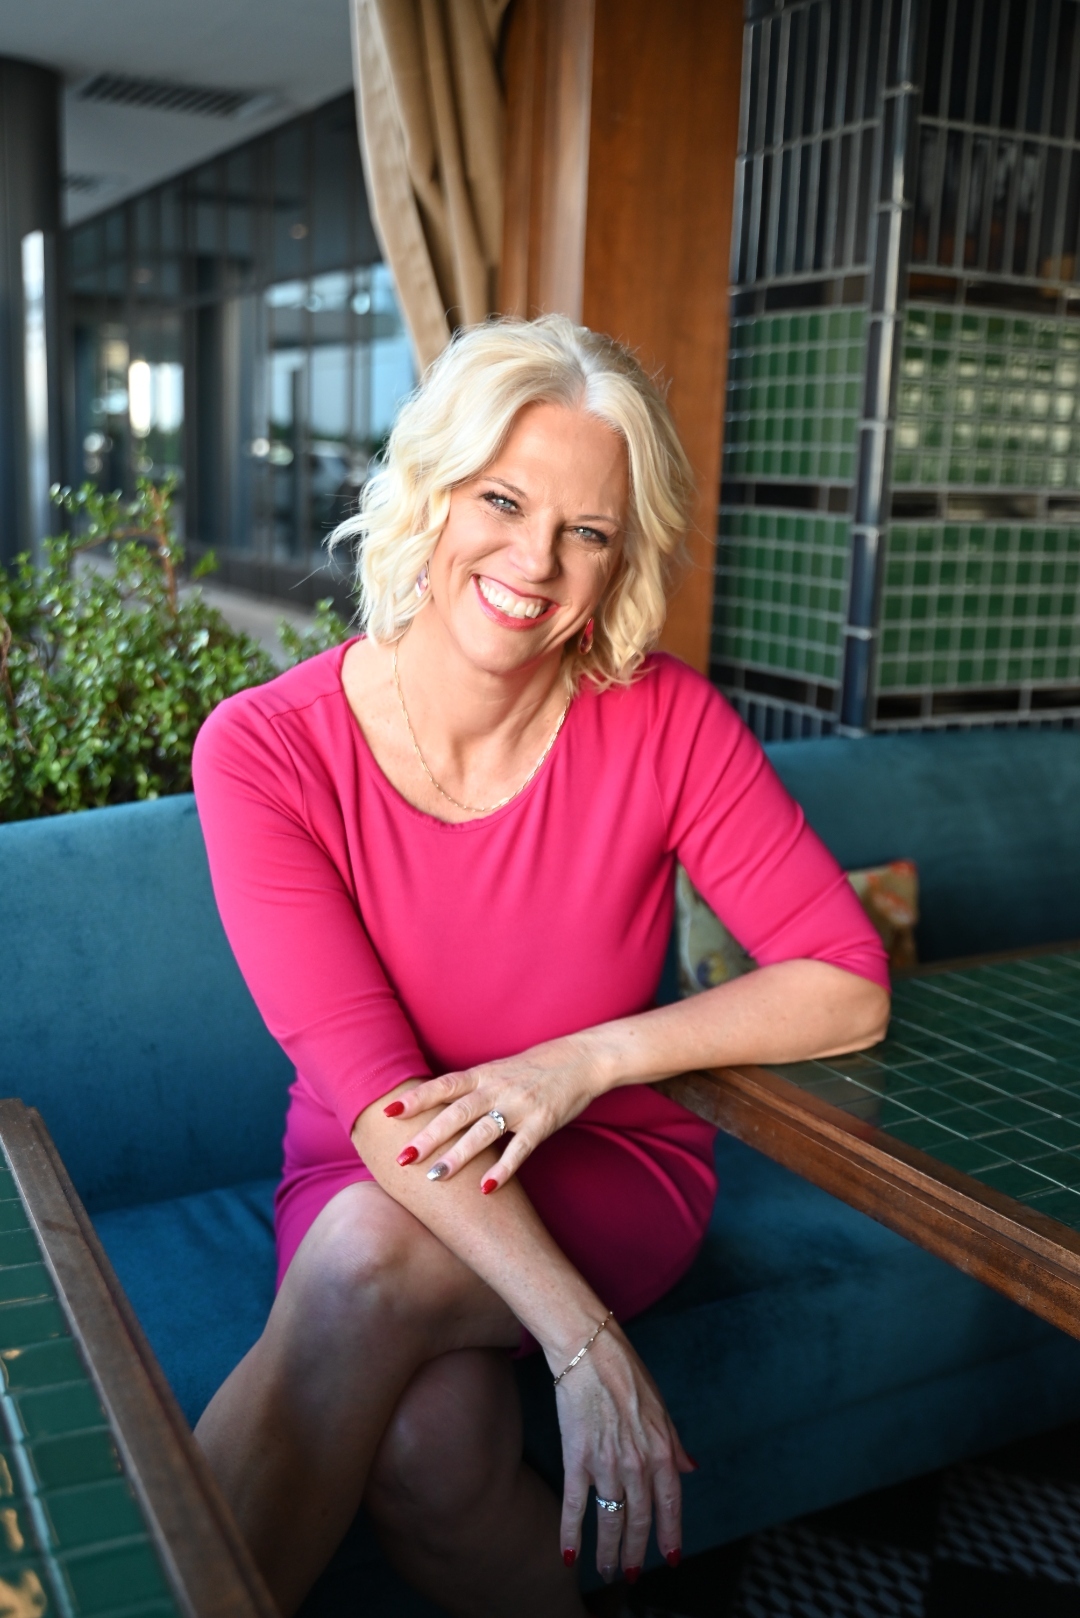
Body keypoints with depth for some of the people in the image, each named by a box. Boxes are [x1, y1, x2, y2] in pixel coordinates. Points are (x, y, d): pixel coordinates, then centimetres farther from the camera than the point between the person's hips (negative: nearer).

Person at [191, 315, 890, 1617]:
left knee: (369, 1265, -30)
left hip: (610, 1168, 0)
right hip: (367, 1176, 1)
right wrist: (585, 1339, -30)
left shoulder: (663, 721, -12)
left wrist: (591, 1056, -20)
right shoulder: (262, 754, -15)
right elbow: (376, 1093, -21)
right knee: (429, 1436, -30)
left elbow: (850, 987, -8)